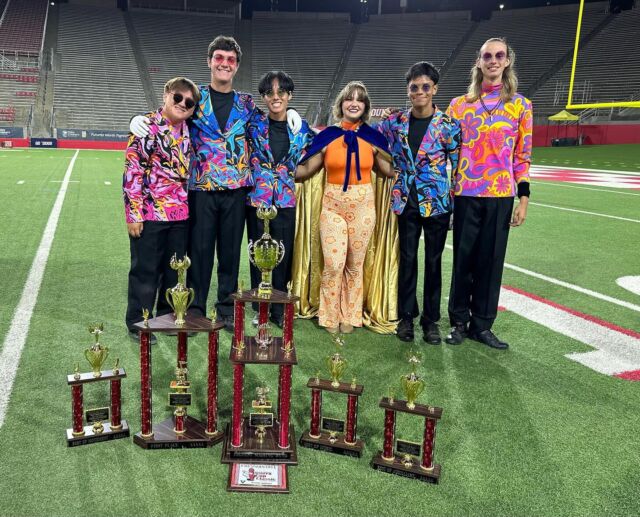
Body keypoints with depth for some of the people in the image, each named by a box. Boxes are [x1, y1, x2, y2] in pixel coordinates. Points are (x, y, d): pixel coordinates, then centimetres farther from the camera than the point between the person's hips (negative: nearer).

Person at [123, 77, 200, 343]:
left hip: (180, 213, 6)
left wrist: (191, 205, 15)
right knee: (145, 270, 4)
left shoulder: (188, 131, 10)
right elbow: (133, 171, -12)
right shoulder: (146, 126, -9)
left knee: (176, 269, 14)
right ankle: (137, 323, 18)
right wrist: (134, 212, -15)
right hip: (150, 213, -6)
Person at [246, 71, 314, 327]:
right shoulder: (253, 123, 1)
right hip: (257, 198, -1)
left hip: (286, 201, 1)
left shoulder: (301, 128, 6)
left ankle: (279, 309, 19)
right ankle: (259, 309, 19)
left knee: (283, 255, 5)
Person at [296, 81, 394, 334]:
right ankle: (330, 316, 13)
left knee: (354, 264, 8)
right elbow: (305, 169, 2)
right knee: (334, 264, -7)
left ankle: (349, 315, 24)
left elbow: (392, 170, 12)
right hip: (332, 205, -1)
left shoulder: (372, 137, 4)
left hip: (362, 206, 1)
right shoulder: (327, 135, 1)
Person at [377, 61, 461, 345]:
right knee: (407, 260, 8)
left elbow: (458, 167, -2)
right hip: (406, 202, 2)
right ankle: (406, 316, 22)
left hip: (437, 202, -2)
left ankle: (431, 320, 20)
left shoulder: (448, 126, -5)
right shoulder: (395, 122, 1)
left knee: (433, 261, 7)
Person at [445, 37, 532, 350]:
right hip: (466, 193, 0)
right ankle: (459, 321, 18)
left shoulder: (520, 106, 6)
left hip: (501, 195, 0)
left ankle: (482, 324, 17)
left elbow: (522, 156, 5)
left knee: (491, 259, 5)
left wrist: (524, 198, 0)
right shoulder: (460, 104, 7)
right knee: (464, 258, 4)